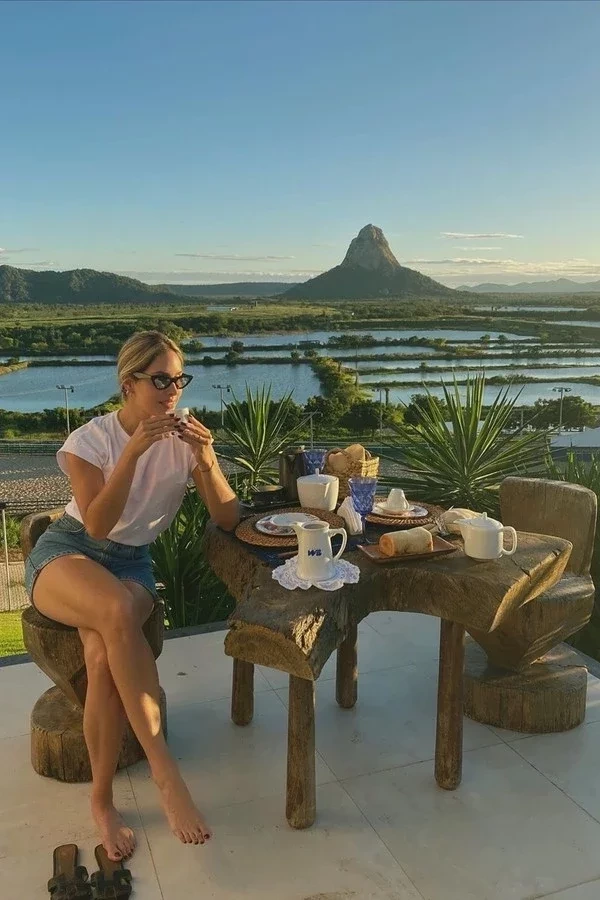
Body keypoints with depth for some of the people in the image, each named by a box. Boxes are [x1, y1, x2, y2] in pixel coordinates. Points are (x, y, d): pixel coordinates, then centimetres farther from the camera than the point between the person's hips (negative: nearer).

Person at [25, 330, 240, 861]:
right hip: (66, 554, -1)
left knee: (103, 653, -31)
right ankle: (163, 769, -30)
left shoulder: (186, 438, -2)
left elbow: (229, 520, -8)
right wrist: (134, 450, -29)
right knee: (117, 610, -37)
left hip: (132, 563, 2)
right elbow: (97, 524, -20)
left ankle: (102, 799, -12)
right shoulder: (90, 439, -7)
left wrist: (206, 460, -24)